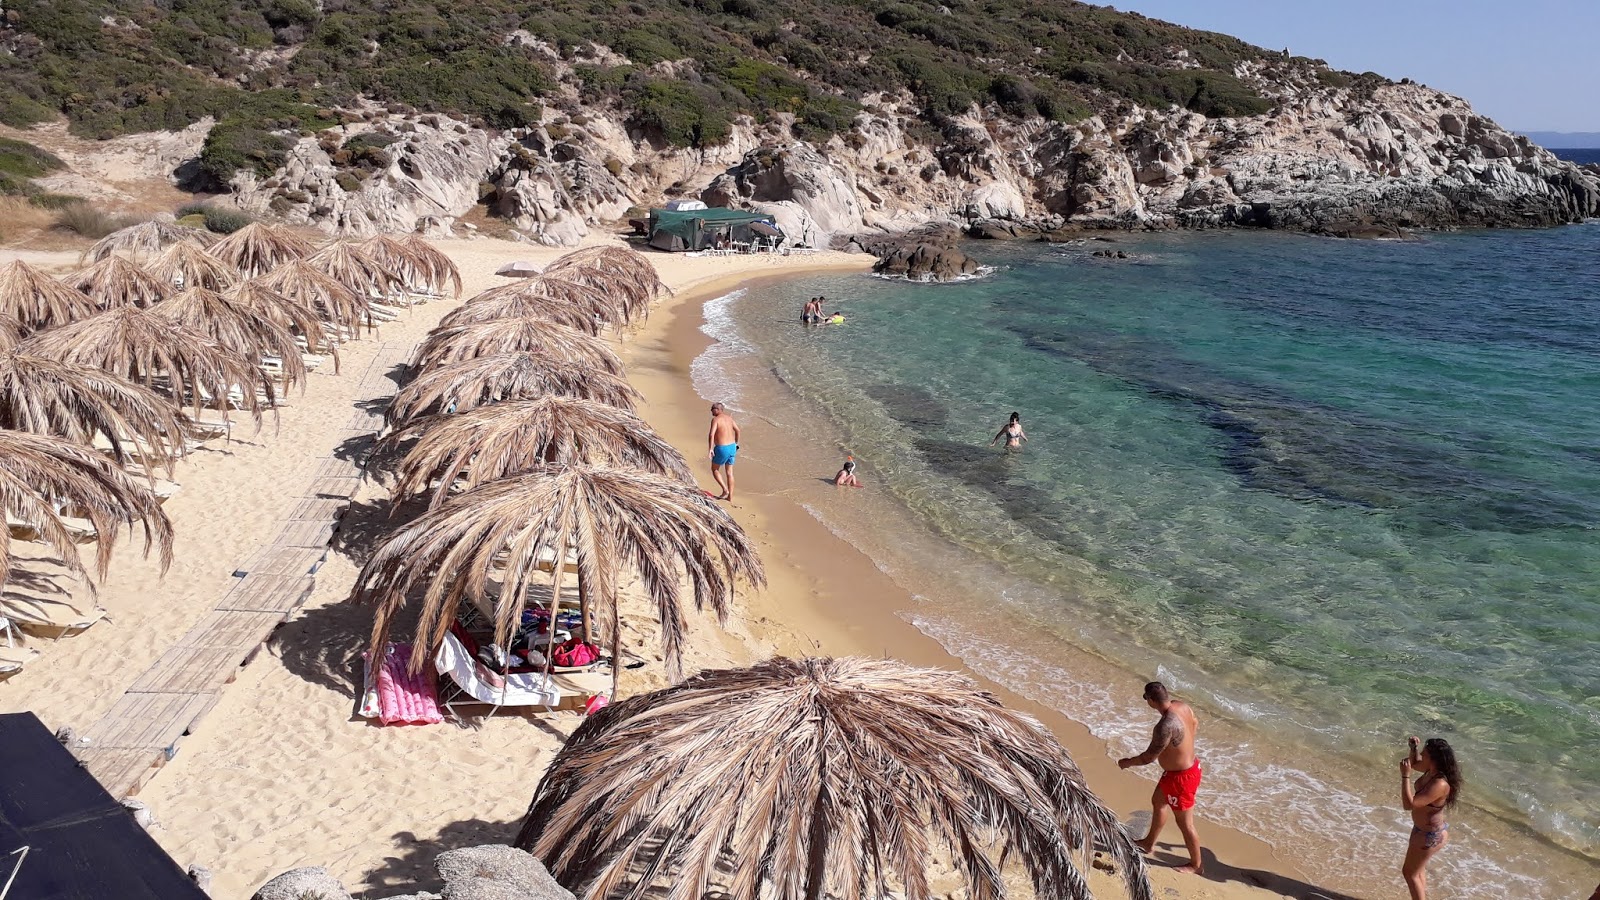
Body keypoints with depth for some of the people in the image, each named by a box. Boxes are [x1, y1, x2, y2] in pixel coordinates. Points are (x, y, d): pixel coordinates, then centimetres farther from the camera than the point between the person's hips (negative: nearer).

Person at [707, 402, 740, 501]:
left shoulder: (715, 419, -14)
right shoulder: (729, 417, 8)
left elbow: (711, 434, -25)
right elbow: (737, 430, 18)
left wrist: (710, 449, -23)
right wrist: (736, 443, 31)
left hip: (722, 448, -7)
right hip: (732, 447, 7)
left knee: (715, 469, 13)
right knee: (729, 472, 13)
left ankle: (725, 490, 1)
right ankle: (730, 496, 15)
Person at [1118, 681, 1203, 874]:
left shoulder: (1166, 725, -36)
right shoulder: (1183, 706, -10)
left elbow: (1150, 757, -25)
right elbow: (1195, 726, 11)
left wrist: (1128, 762, -8)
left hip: (1180, 777, -10)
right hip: (1191, 765, 10)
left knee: (1185, 823, 11)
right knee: (1158, 802, 28)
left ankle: (1195, 864, 30)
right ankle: (1149, 844, 47)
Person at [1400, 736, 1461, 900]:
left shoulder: (1439, 784, -36)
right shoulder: (1432, 771, -10)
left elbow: (1408, 804, -36)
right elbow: (1413, 763, 13)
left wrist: (1405, 776, -35)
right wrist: (1414, 748, -7)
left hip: (1431, 835, -9)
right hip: (1423, 829, 9)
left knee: (1409, 872, 8)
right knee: (1417, 869, 27)